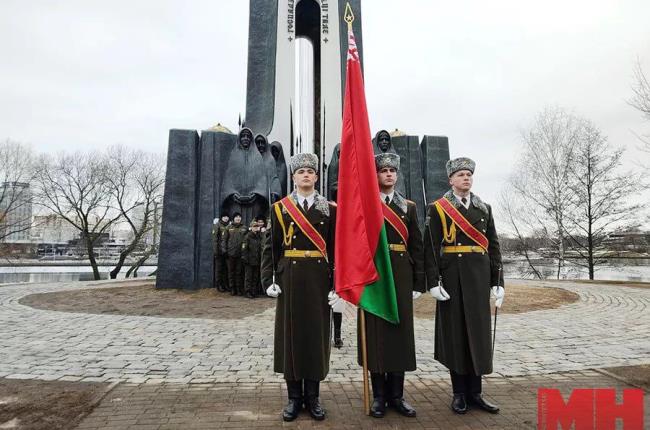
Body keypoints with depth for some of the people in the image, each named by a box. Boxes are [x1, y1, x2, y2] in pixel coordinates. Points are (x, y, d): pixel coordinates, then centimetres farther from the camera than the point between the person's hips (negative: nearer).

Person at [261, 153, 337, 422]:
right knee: (290, 334, 7)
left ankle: (312, 396, 23)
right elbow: (270, 247, 3)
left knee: (316, 335, 7)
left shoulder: (330, 209, 3)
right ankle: (294, 397, 22)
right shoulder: (279, 208, 4)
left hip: (318, 280, 0)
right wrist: (268, 280, -6)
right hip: (289, 279, 0)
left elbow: (337, 249, 1)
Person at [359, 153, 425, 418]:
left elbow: (417, 247, 8)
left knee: (400, 331, 7)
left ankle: (396, 395, 21)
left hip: (401, 276, 3)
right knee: (375, 332, 4)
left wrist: (419, 283, 2)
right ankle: (379, 395, 17)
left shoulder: (409, 206, 11)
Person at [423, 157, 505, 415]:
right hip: (452, 276, -4)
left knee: (478, 331, 8)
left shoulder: (484, 208, 11)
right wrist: (433, 282, -13)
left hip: (479, 277, 4)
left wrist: (498, 281, 5)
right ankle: (459, 393, 17)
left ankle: (475, 392, 20)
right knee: (455, 332, 4)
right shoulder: (438, 208, -1)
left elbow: (493, 246, 11)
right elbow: (430, 248, -6)